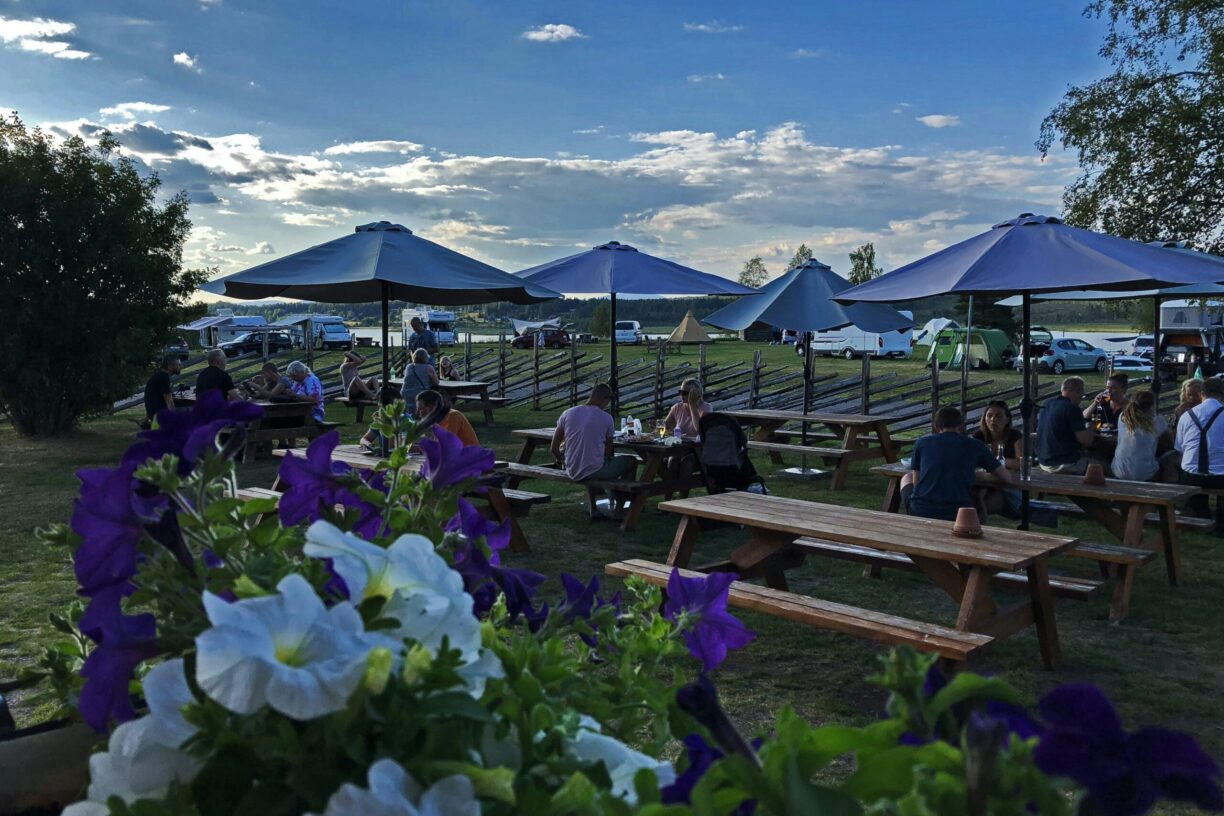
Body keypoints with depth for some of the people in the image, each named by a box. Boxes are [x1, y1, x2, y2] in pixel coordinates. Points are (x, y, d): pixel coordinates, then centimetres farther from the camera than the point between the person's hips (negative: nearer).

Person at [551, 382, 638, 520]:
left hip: (572, 472, 5)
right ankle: (618, 509, 19)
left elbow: (554, 449, 4)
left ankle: (593, 509, 33)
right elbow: (608, 452, 0)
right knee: (631, 462, 18)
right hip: (595, 471, -5)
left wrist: (563, 462, 23)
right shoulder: (606, 418, -8)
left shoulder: (568, 414, 0)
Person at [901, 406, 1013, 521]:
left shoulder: (922, 442, 10)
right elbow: (1008, 479, 16)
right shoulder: (976, 445, 10)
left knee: (907, 477, 32)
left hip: (920, 512, 0)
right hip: (956, 515, 0)